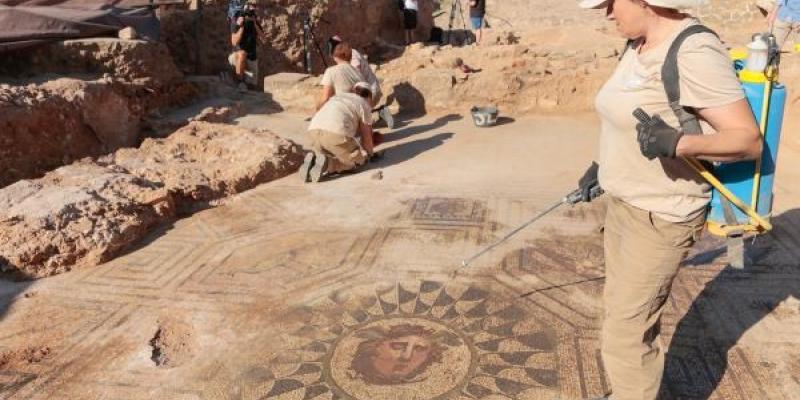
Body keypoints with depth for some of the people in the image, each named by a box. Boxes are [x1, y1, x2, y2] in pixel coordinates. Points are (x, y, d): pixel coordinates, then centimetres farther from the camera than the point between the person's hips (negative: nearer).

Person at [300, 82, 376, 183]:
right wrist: (368, 155, 36)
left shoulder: (338, 97, 35)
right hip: (336, 133, -6)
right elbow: (366, 136, 18)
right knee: (357, 160, 11)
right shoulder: (363, 105, 18)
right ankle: (327, 164, -12)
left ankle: (313, 160, -4)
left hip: (313, 130, 6)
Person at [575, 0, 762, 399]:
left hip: (661, 218, -9)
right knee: (622, 311, 22)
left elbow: (749, 139, -24)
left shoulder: (694, 53, -24)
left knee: (624, 334, 0)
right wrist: (604, 164, 21)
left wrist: (679, 143, -40)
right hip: (627, 203, 10)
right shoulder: (640, 46, 5)